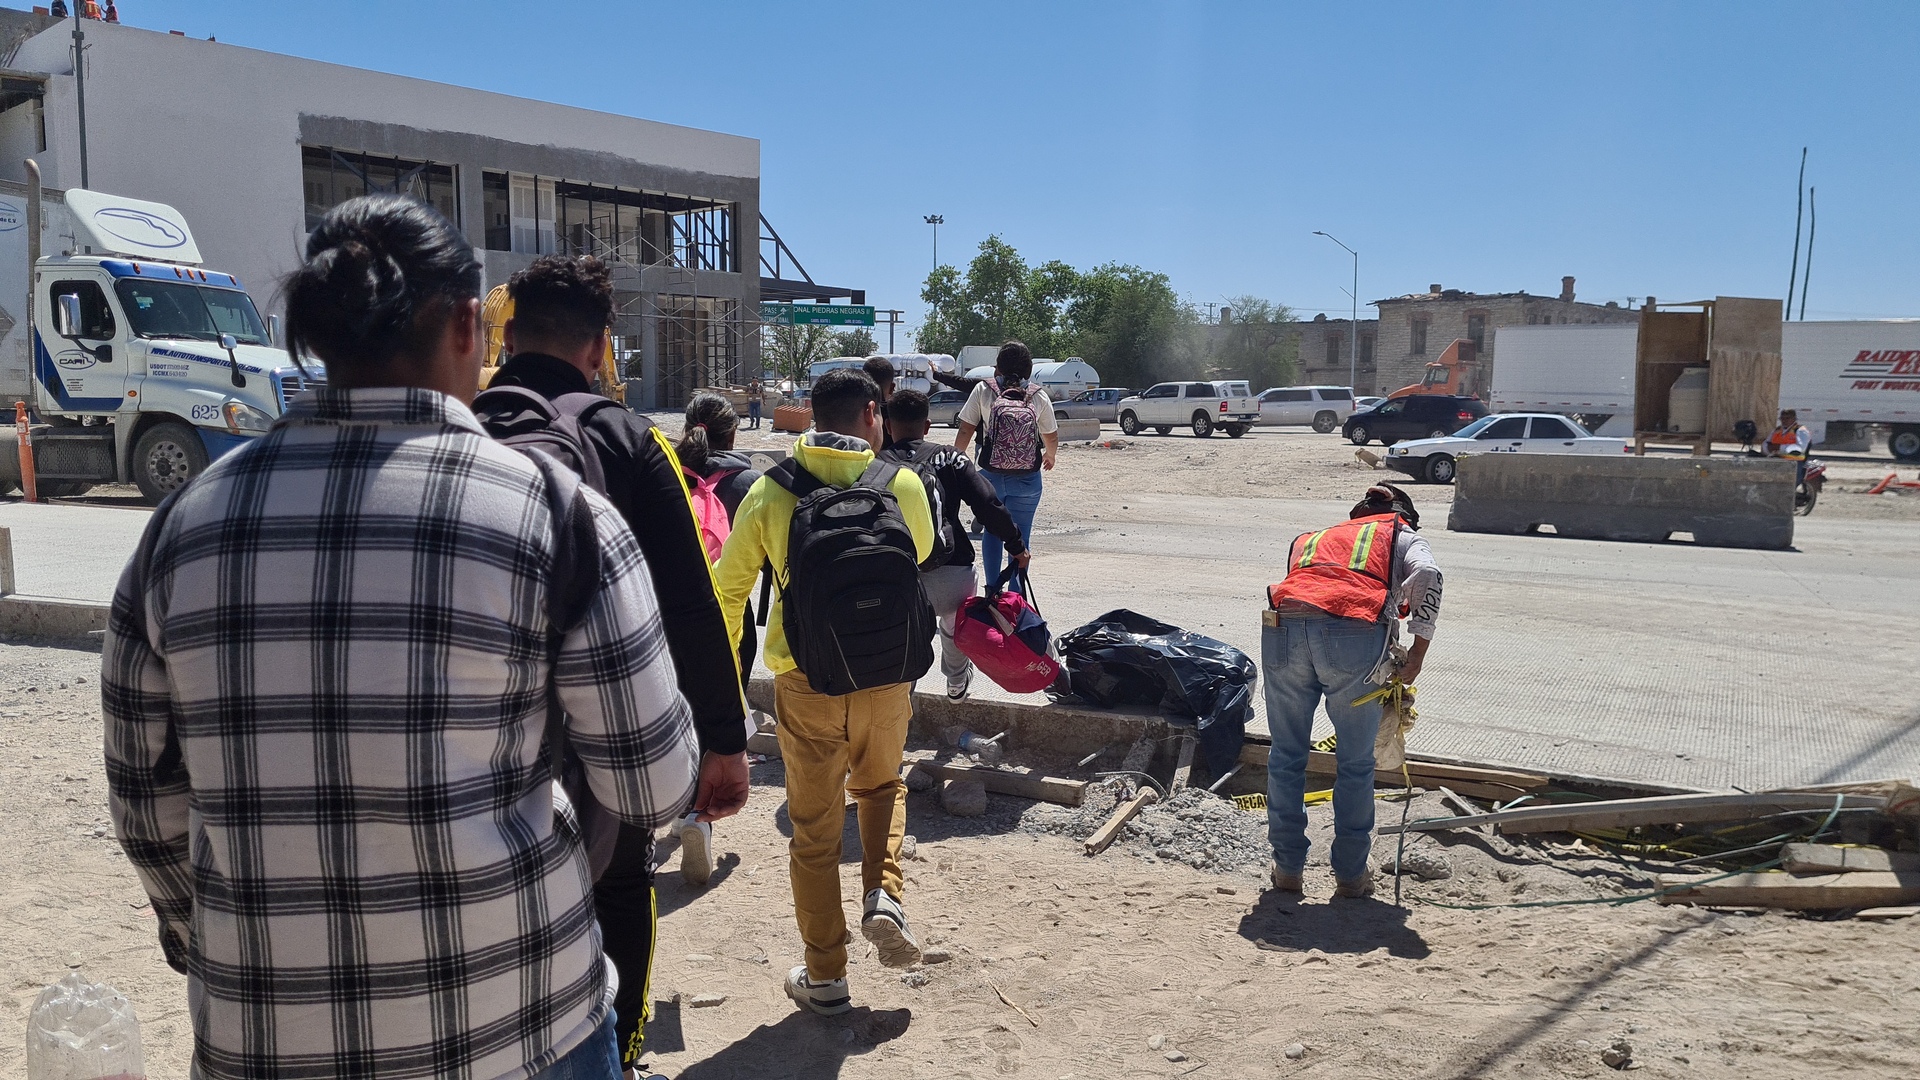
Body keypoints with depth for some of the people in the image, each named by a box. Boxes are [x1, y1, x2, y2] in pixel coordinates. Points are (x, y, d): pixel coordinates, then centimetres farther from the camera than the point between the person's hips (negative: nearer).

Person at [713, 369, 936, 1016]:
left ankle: (825, 980, 22)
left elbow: (728, 589, 0)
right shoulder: (904, 486, -6)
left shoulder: (770, 492, -6)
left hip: (807, 687, 0)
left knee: (816, 831, 14)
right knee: (883, 786, 30)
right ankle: (883, 895, 8)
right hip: (889, 679, 1)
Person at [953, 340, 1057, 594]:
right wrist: (1050, 456, 33)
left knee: (992, 532, 15)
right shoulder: (1038, 396, 1)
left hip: (991, 476, 0)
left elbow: (965, 433, -3)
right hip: (1028, 478, 1)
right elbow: (1052, 438, 11)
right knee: (1020, 536, 10)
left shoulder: (983, 390, -3)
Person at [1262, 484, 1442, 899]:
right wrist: (1417, 654, 6)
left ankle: (1287, 867, 24)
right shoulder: (1404, 535, 27)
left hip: (1284, 627, 3)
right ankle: (1350, 874, 23)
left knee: (1286, 756, 17)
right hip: (1356, 632, -3)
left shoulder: (1310, 538, 38)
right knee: (1356, 763, 14)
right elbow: (1426, 575, 3)